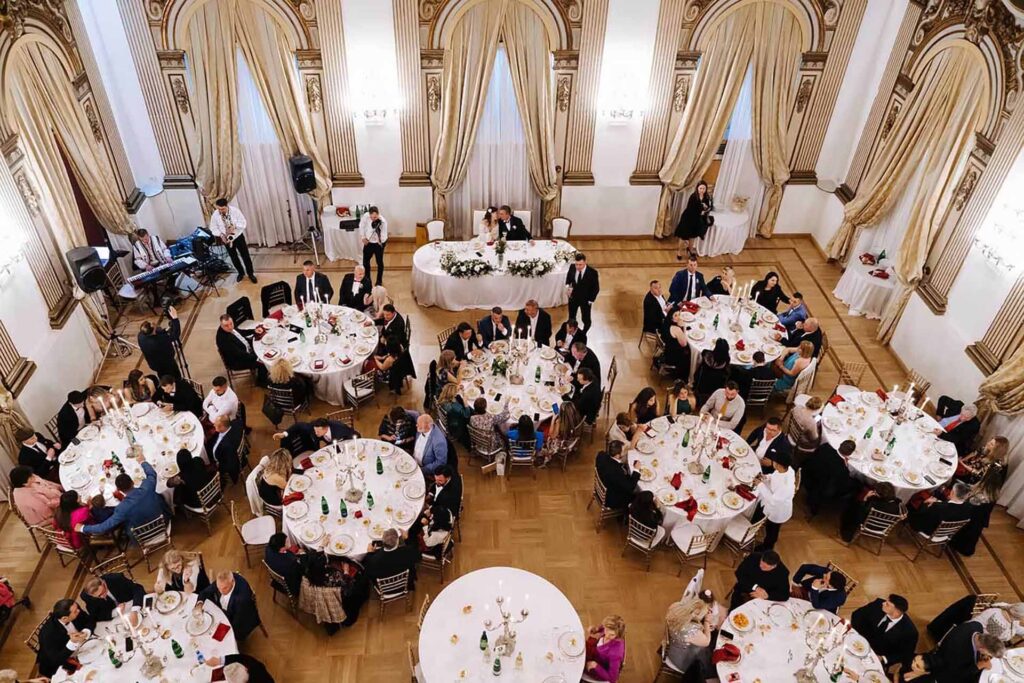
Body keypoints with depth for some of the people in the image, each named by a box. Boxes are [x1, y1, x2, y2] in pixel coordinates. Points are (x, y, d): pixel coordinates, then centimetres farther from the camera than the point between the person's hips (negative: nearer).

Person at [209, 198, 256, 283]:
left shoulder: (235, 210, -18)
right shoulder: (215, 215, -15)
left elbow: (243, 222, -13)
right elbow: (213, 228, -4)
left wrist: (234, 226, -30)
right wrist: (221, 235, -20)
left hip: (238, 236, -1)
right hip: (226, 239, 2)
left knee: (245, 256, 4)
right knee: (234, 257, 15)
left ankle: (251, 273, 20)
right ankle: (241, 273, 35)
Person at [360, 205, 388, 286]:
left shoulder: (383, 221, -32)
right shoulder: (366, 216, -23)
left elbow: (384, 237, -32)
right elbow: (361, 226, -1)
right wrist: (363, 237, 0)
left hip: (378, 243, -3)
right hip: (368, 242, 4)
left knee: (379, 262, 11)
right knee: (365, 260, 17)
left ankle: (379, 281, 33)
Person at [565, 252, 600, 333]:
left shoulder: (592, 272, -25)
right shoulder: (572, 267, -15)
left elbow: (596, 288, -13)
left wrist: (591, 300, -13)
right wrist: (568, 285, -8)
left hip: (585, 300, -3)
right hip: (573, 297, 3)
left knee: (585, 319, 13)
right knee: (571, 318, 19)